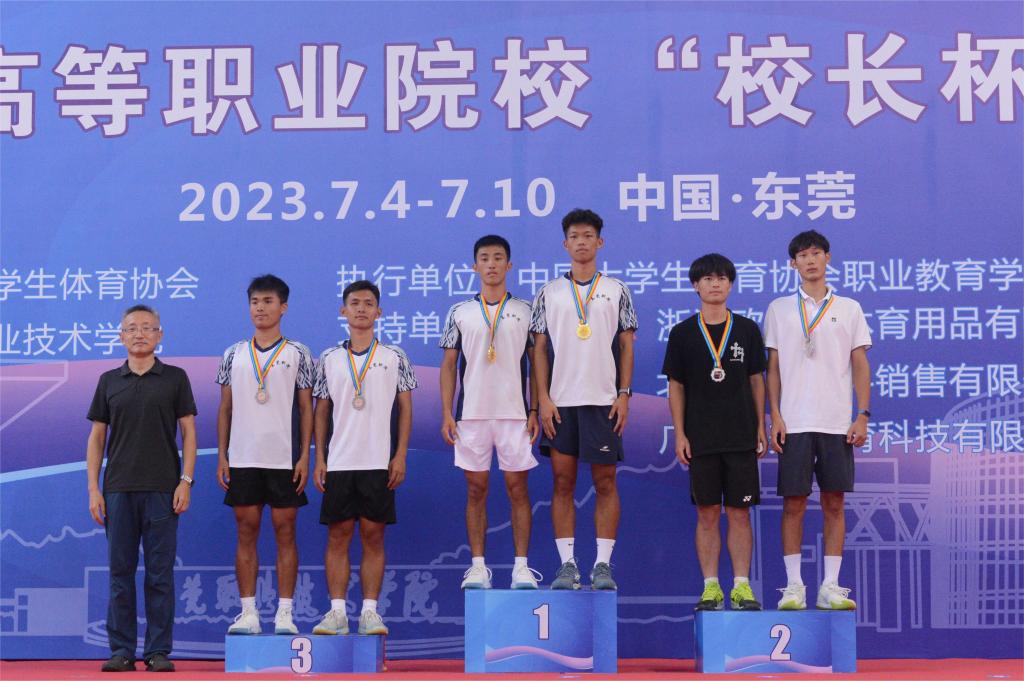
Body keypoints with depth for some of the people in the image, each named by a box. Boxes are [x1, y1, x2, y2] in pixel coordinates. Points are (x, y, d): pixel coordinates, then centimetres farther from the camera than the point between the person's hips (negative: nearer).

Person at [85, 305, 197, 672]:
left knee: (160, 573, 0)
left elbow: (188, 432, 3)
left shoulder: (175, 378, 4)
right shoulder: (109, 381, 10)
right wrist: (93, 488, 1)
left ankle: (158, 650, 6)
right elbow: (97, 436, 10)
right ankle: (122, 650, 9)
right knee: (121, 570, 3)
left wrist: (186, 481, -7)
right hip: (118, 489, 2)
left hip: (162, 489, -2)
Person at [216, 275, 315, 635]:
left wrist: (304, 456, -5)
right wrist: (221, 456, 4)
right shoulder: (234, 354, 10)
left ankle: (284, 613, 4)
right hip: (243, 458, 2)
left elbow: (306, 408, 2)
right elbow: (225, 408, 12)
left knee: (284, 531, 0)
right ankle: (248, 612, 8)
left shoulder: (297, 353, 3)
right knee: (246, 532, 4)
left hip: (284, 459, -2)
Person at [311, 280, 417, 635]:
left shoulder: (394, 357, 5)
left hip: (379, 463, -1)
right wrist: (319, 459, 3)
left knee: (373, 535, 1)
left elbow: (406, 409, 5)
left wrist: (400, 456, -3)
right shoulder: (329, 359, 9)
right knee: (338, 534, 1)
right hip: (339, 462, 1)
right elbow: (320, 411, 10)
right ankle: (337, 611, 5)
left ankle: (369, 611, 6)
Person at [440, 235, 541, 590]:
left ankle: (521, 566, 3)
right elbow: (448, 365, 8)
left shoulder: (524, 311, 7)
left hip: (515, 412, -1)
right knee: (476, 489, 3)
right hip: (471, 413, 1)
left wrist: (535, 410, -3)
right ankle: (478, 566, 8)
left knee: (517, 487, -1)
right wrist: (446, 413, 0)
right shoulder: (460, 312, 8)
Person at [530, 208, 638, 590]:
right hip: (560, 401, 1)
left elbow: (627, 346, 6)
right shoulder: (550, 293, 9)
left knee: (605, 481, 0)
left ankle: (603, 564, 4)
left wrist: (624, 394, -4)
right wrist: (543, 398, -3)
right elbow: (540, 348, 7)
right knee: (563, 481, 2)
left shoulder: (616, 290, 7)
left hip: (604, 400, -1)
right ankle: (567, 564, 7)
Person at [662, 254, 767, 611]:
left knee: (740, 513, 1)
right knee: (707, 514, 3)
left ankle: (742, 586, 7)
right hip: (701, 437, 0)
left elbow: (757, 381, 9)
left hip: (741, 435, 0)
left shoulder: (747, 330, 6)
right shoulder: (683, 333, 4)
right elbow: (676, 387, 5)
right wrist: (679, 435, -2)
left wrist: (761, 428, 2)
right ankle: (710, 587, 9)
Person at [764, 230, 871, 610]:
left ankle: (831, 586, 6)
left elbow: (860, 365, 7)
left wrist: (863, 415, -2)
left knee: (834, 502, 2)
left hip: (837, 422, 1)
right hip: (794, 422, -1)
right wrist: (775, 417, -2)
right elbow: (773, 367, 7)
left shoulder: (849, 309, 9)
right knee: (793, 502, -1)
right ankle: (793, 586, 5)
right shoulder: (779, 309, 8)